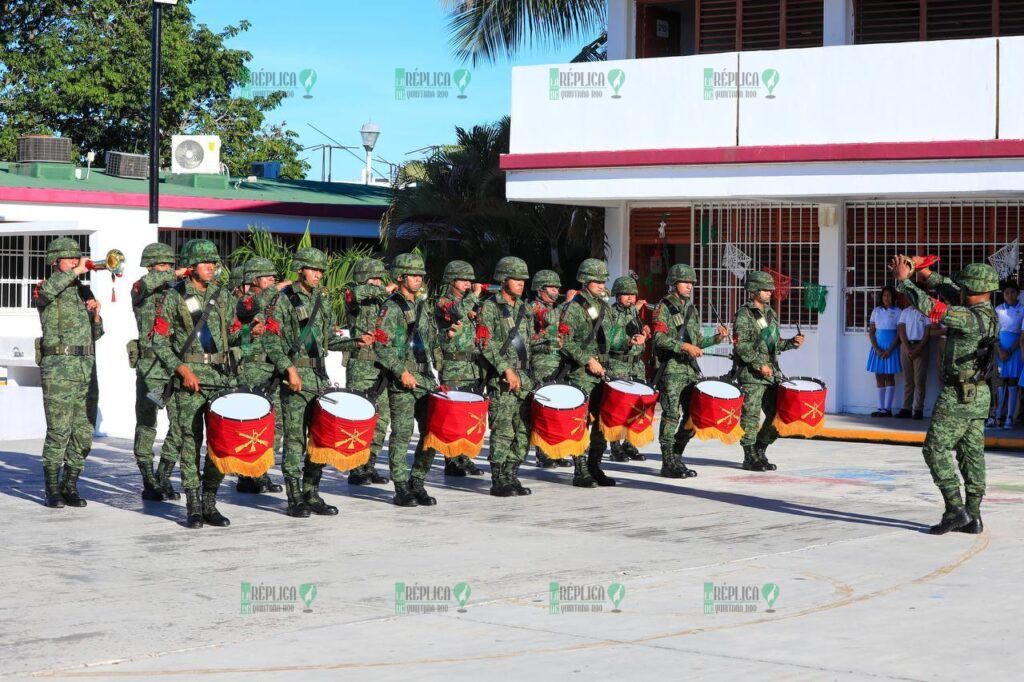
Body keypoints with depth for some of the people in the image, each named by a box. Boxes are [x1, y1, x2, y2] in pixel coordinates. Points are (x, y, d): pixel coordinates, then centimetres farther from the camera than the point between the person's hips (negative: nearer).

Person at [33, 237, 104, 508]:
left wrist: (96, 314, 4)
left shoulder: (84, 291, 19)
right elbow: (46, 291, -28)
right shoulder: (46, 289, 0)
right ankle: (53, 490, 0)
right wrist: (76, 272, -22)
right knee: (59, 431, -8)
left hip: (87, 367, 6)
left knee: (84, 434, 5)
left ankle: (70, 486, 15)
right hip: (59, 367, -6)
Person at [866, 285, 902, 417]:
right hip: (878, 346, 4)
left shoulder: (897, 312, -2)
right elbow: (871, 332, 7)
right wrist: (877, 349, -6)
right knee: (879, 376, 3)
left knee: (889, 377, -3)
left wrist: (889, 350, -13)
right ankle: (881, 408, 5)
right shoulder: (876, 311, 8)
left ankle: (887, 408, -4)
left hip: (891, 347, -4)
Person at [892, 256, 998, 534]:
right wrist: (928, 275, 18)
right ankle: (973, 516, 12)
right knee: (972, 454, 10)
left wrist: (903, 279, -12)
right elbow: (955, 293, 21)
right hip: (979, 395, 9)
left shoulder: (970, 318, -22)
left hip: (958, 395, -9)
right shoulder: (988, 314, 5)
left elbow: (927, 306, -25)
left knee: (936, 450, -2)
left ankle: (955, 509, -7)